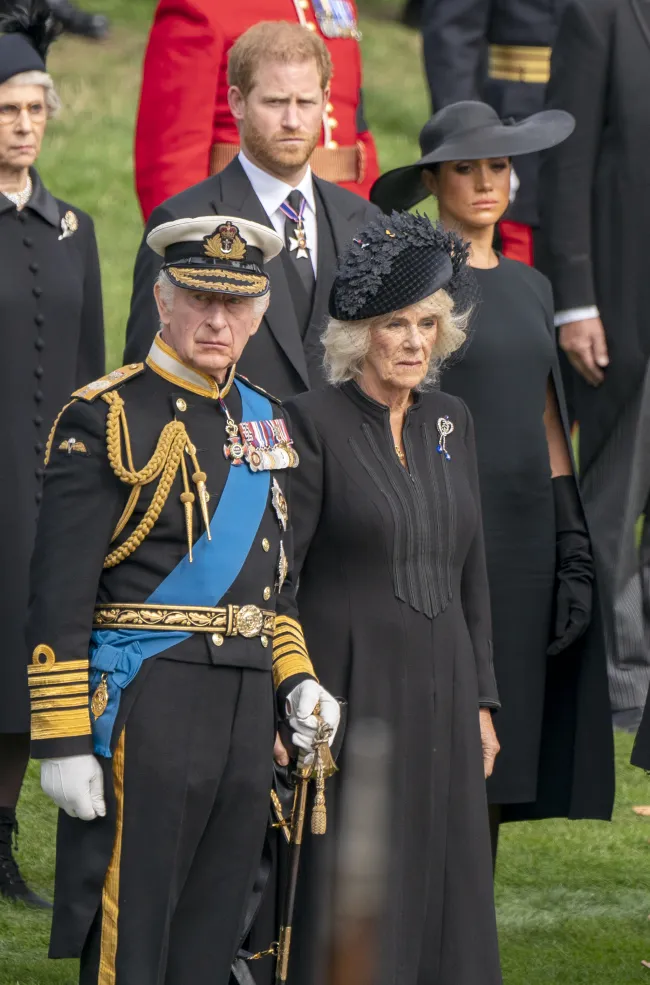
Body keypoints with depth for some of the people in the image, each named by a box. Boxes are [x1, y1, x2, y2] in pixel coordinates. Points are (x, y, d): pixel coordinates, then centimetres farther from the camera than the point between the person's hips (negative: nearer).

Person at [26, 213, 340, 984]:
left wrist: (295, 679, 12)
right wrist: (62, 741, -15)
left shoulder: (263, 420, 14)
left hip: (247, 706, 7)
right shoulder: (106, 419, -8)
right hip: (146, 700, -7)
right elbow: (60, 595, -11)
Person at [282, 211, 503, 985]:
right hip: (348, 689, -6)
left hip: (440, 691, 6)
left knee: (438, 890, 7)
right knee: (345, 900, -4)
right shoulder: (315, 422, -8)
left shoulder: (449, 423, 11)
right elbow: (272, 575, -10)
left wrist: (481, 701, 13)